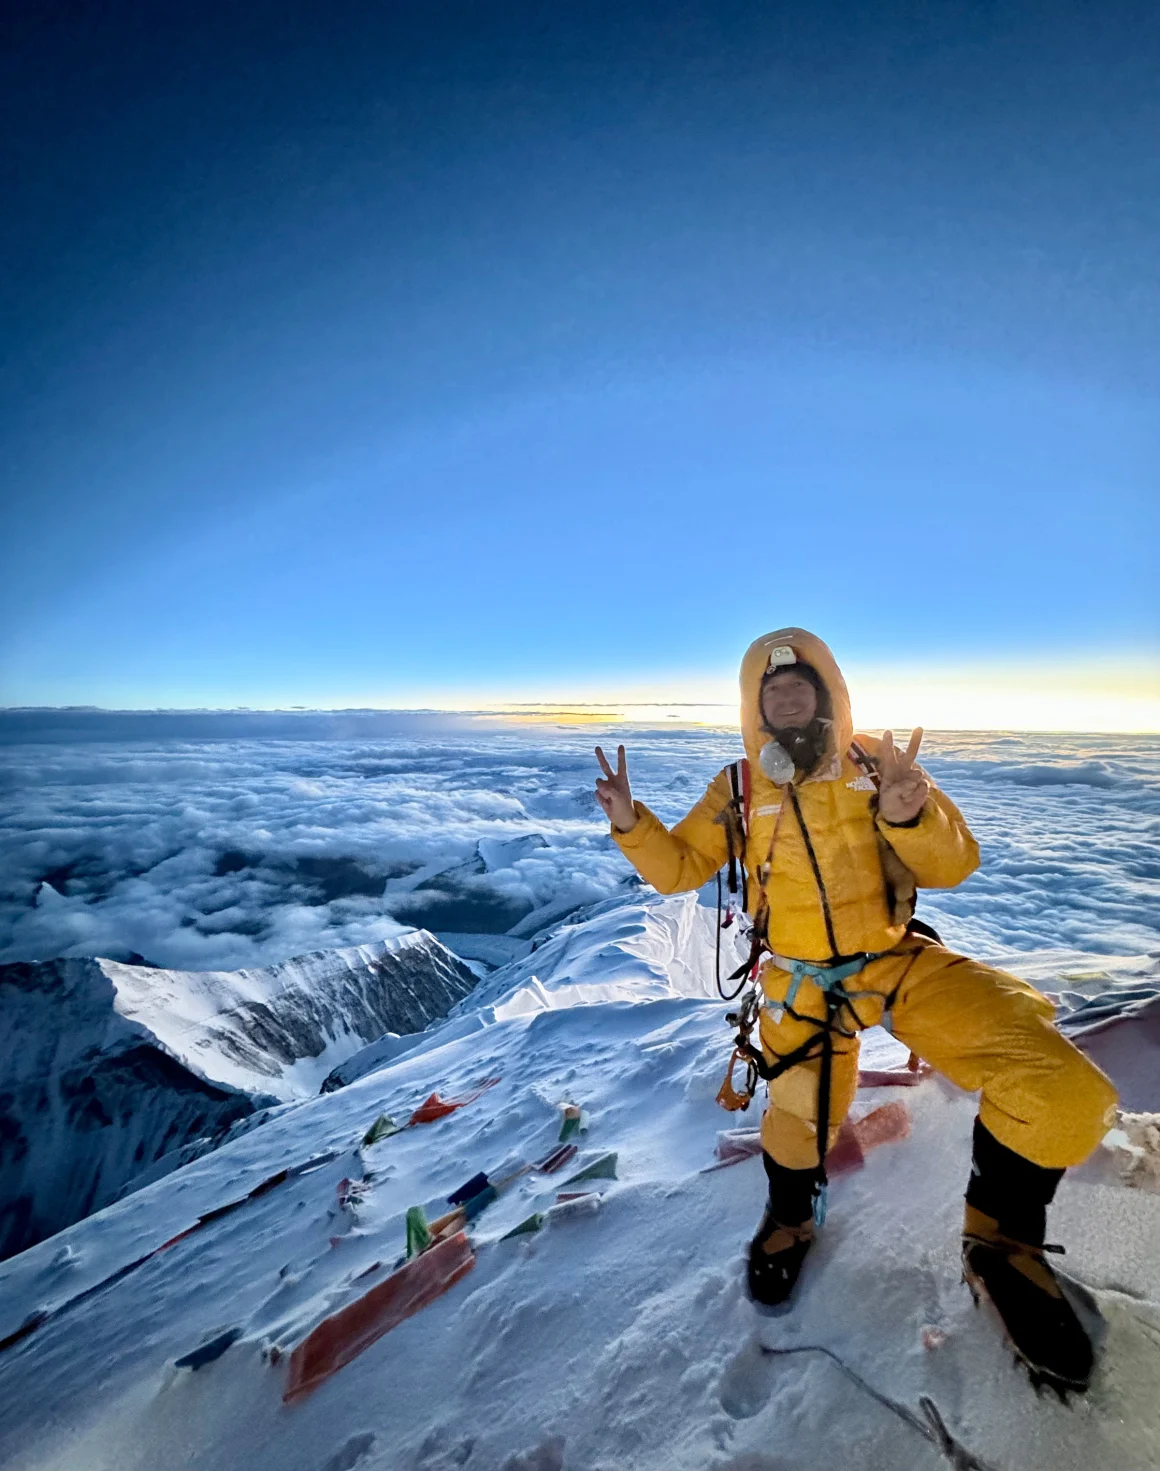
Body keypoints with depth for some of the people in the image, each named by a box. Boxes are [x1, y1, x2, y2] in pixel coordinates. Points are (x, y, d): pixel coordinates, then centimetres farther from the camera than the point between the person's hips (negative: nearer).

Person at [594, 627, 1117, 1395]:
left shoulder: (875, 765, -7)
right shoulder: (739, 792, -5)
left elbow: (953, 867, -9)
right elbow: (679, 868, 1)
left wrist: (909, 815, -31)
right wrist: (632, 824, -18)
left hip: (898, 960, 0)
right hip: (802, 981, 1)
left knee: (1065, 1098, -15)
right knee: (796, 1122, 8)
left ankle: (1001, 1237, 12)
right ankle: (790, 1220, 44)